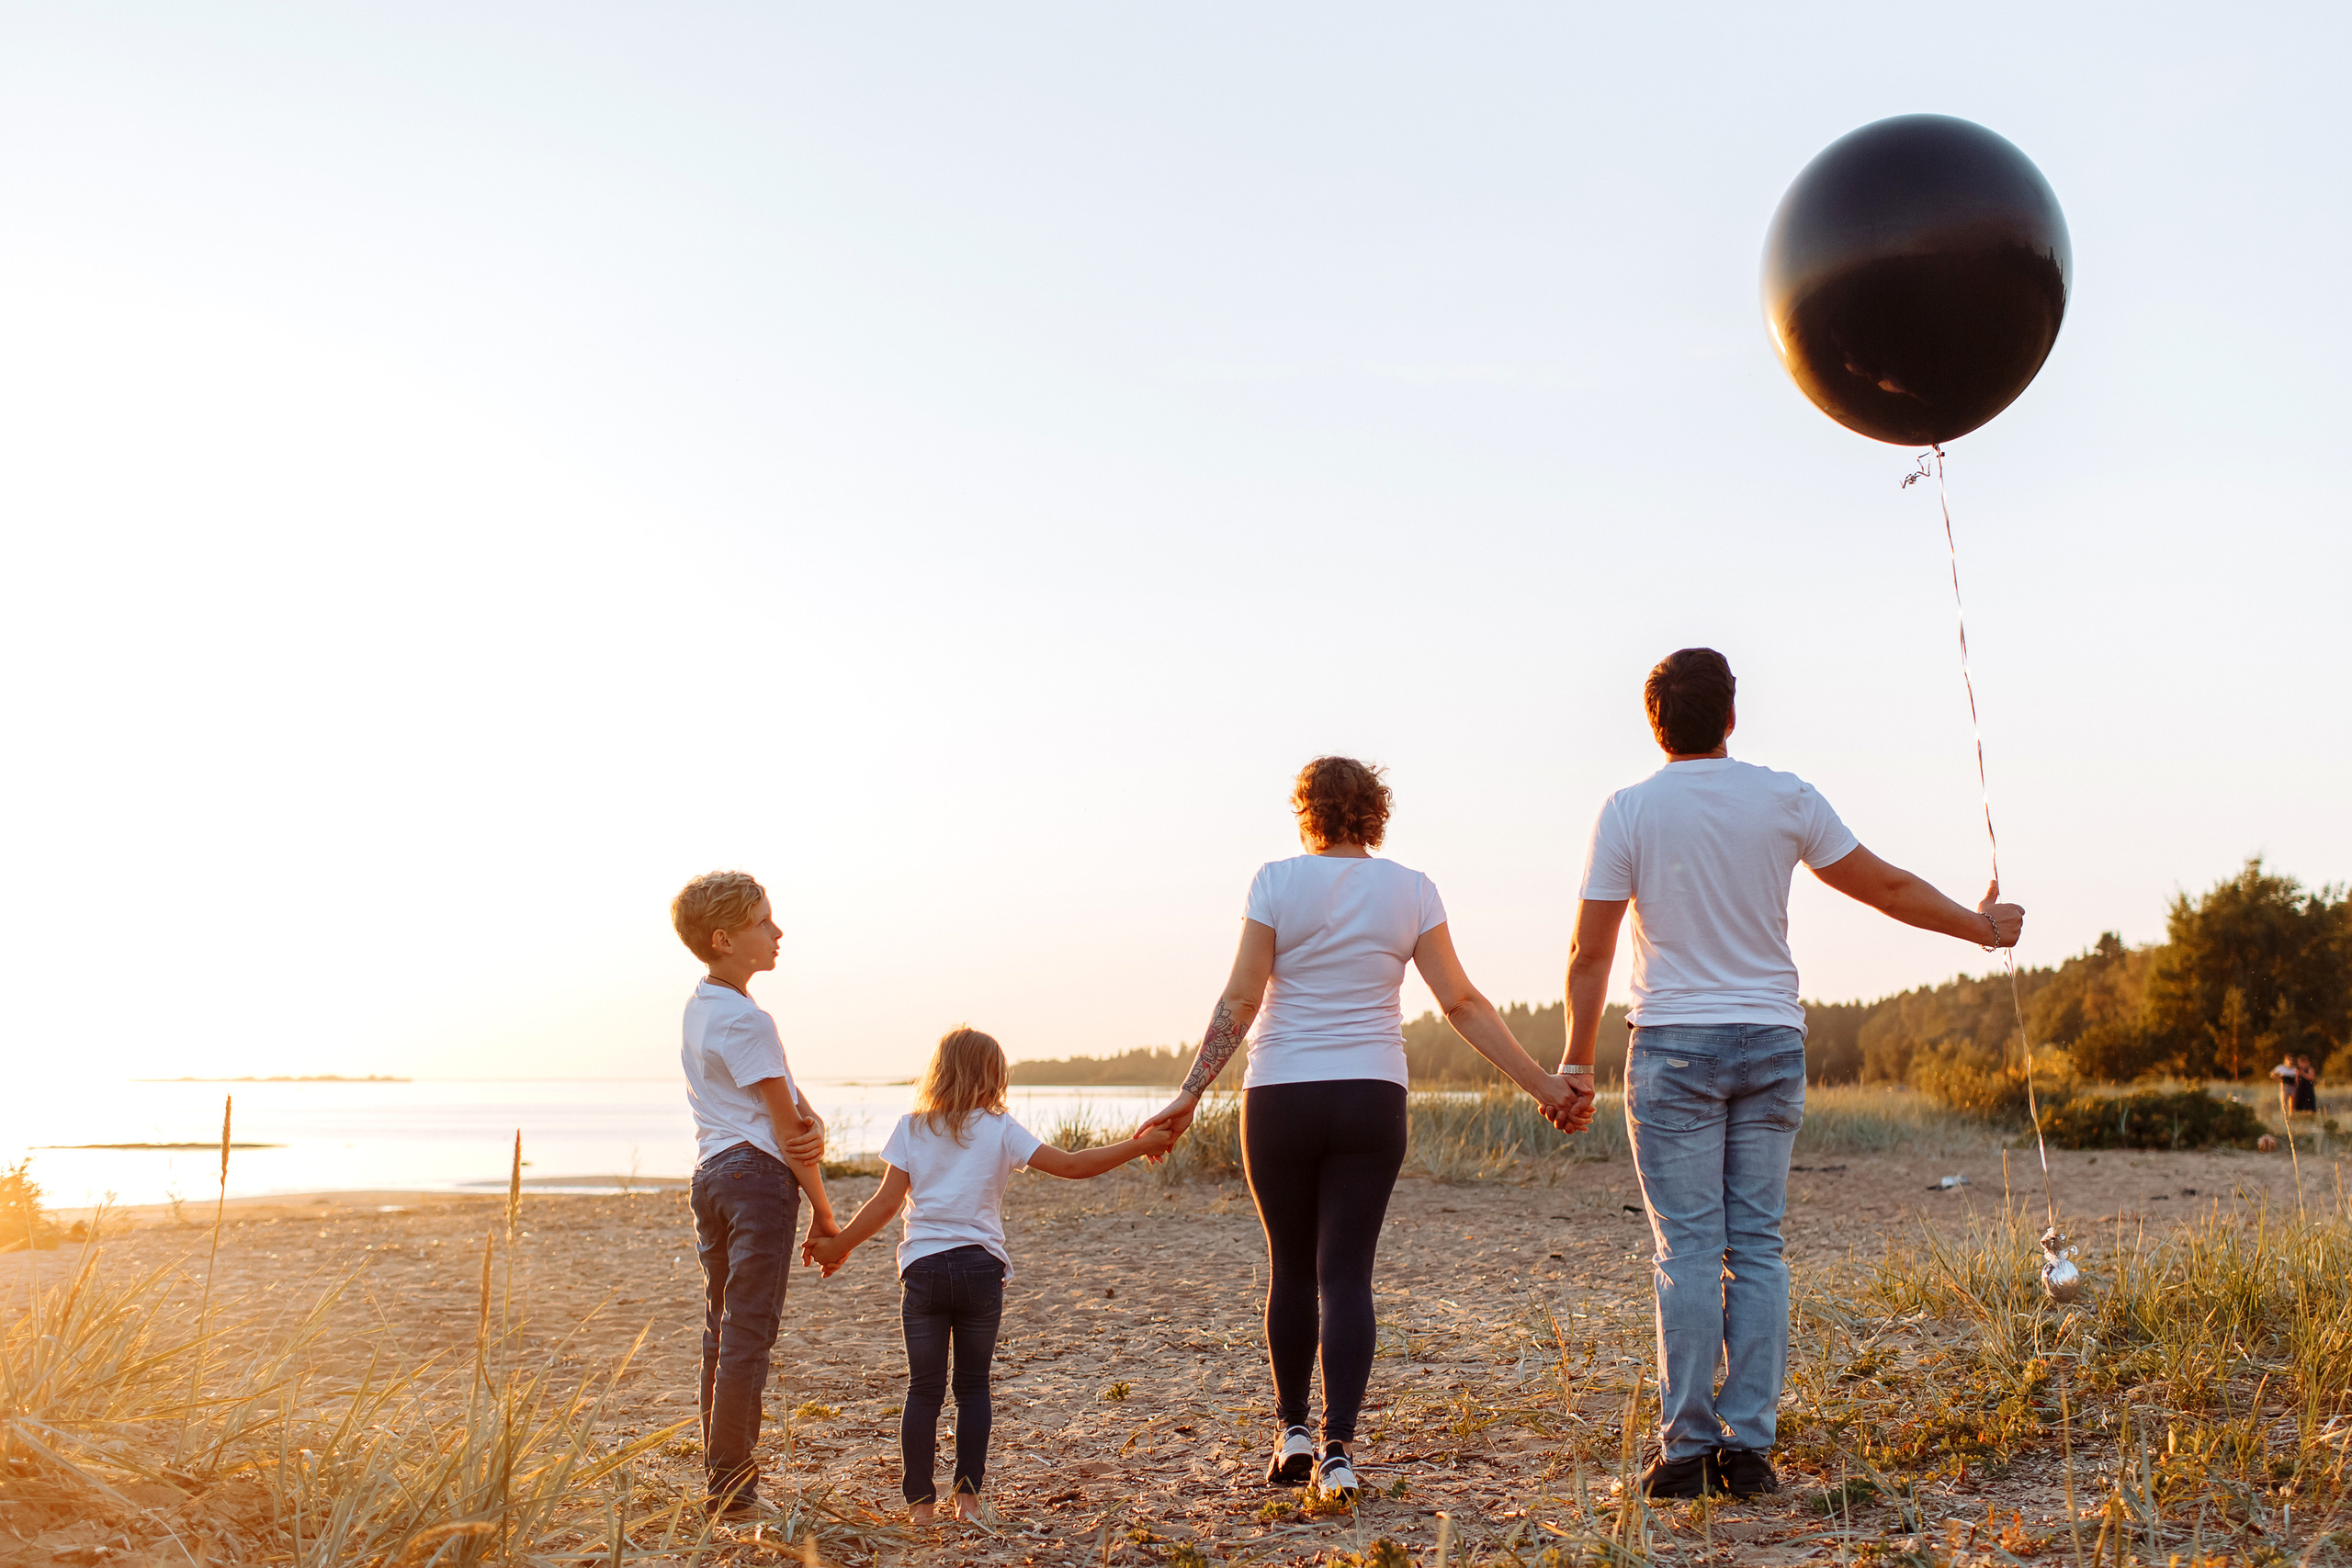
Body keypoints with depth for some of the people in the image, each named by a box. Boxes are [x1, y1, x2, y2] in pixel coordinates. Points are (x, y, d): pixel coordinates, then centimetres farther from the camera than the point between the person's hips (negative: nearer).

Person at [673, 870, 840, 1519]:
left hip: (711, 1173, 10)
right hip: (758, 1174, -10)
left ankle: (720, 1478, 23)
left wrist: (813, 1127, -10)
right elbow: (786, 1124, -13)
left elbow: (787, 1097, 10)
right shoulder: (746, 1019, -16)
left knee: (722, 1330, 15)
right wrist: (823, 1211, -6)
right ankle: (733, 1489, 0)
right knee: (749, 1334, -5)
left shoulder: (700, 1007, 15)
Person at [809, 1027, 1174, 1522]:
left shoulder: (911, 1128, 4)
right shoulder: (1000, 1130, 0)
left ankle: (921, 1500, 8)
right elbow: (1071, 1165, -4)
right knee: (974, 1386, 12)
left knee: (924, 1389, 6)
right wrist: (1138, 1146, 2)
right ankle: (967, 1494, 11)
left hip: (923, 1268, 1)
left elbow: (886, 1203, -1)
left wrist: (839, 1246, 9)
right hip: (980, 1267, -1)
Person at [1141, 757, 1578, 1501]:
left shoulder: (1277, 881, -3)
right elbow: (1461, 1002, -1)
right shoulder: (1410, 890, 2)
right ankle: (1338, 1448, -4)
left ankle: (1292, 1430, 22)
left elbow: (1240, 999, -9)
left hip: (1280, 1099, -1)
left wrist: (1190, 1093, -6)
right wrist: (1540, 1082, 4)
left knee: (1292, 1267, 15)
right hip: (1371, 1099, 1)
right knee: (1346, 1272, 3)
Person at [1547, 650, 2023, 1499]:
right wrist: (1983, 924, 26)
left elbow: (1590, 955, -5)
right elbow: (1889, 888, 10)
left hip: (1674, 1046, -2)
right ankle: (1747, 1446, 8)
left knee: (1688, 1250, 0)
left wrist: (1575, 1066, 2)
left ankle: (1686, 1445, 1)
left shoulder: (1629, 811, -4)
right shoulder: (1785, 799, 2)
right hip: (1772, 1045, 2)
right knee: (1757, 1247, 7)